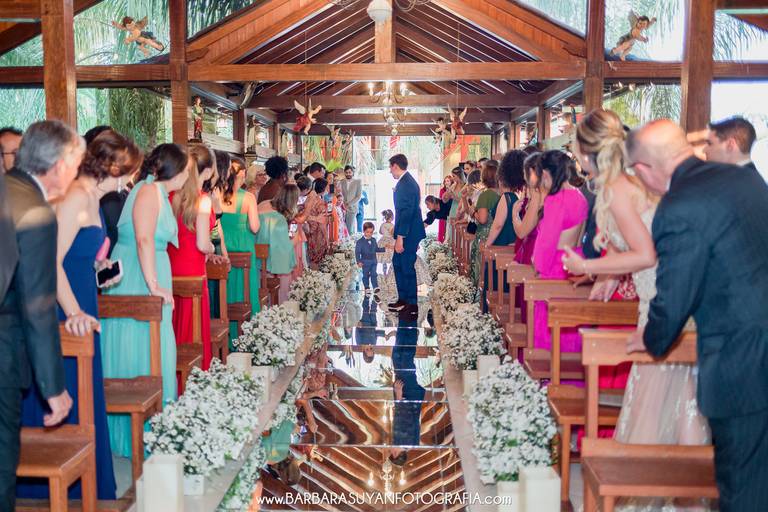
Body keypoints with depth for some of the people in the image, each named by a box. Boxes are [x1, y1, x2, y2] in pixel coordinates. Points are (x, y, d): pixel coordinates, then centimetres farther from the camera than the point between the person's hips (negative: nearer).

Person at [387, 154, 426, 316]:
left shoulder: (405, 184, -19)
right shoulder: (407, 181, 13)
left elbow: (406, 212, -24)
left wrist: (400, 238, -24)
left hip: (408, 234, -10)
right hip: (408, 232, 10)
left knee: (407, 267, -2)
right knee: (398, 263, 18)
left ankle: (412, 305, 7)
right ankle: (403, 299, 26)